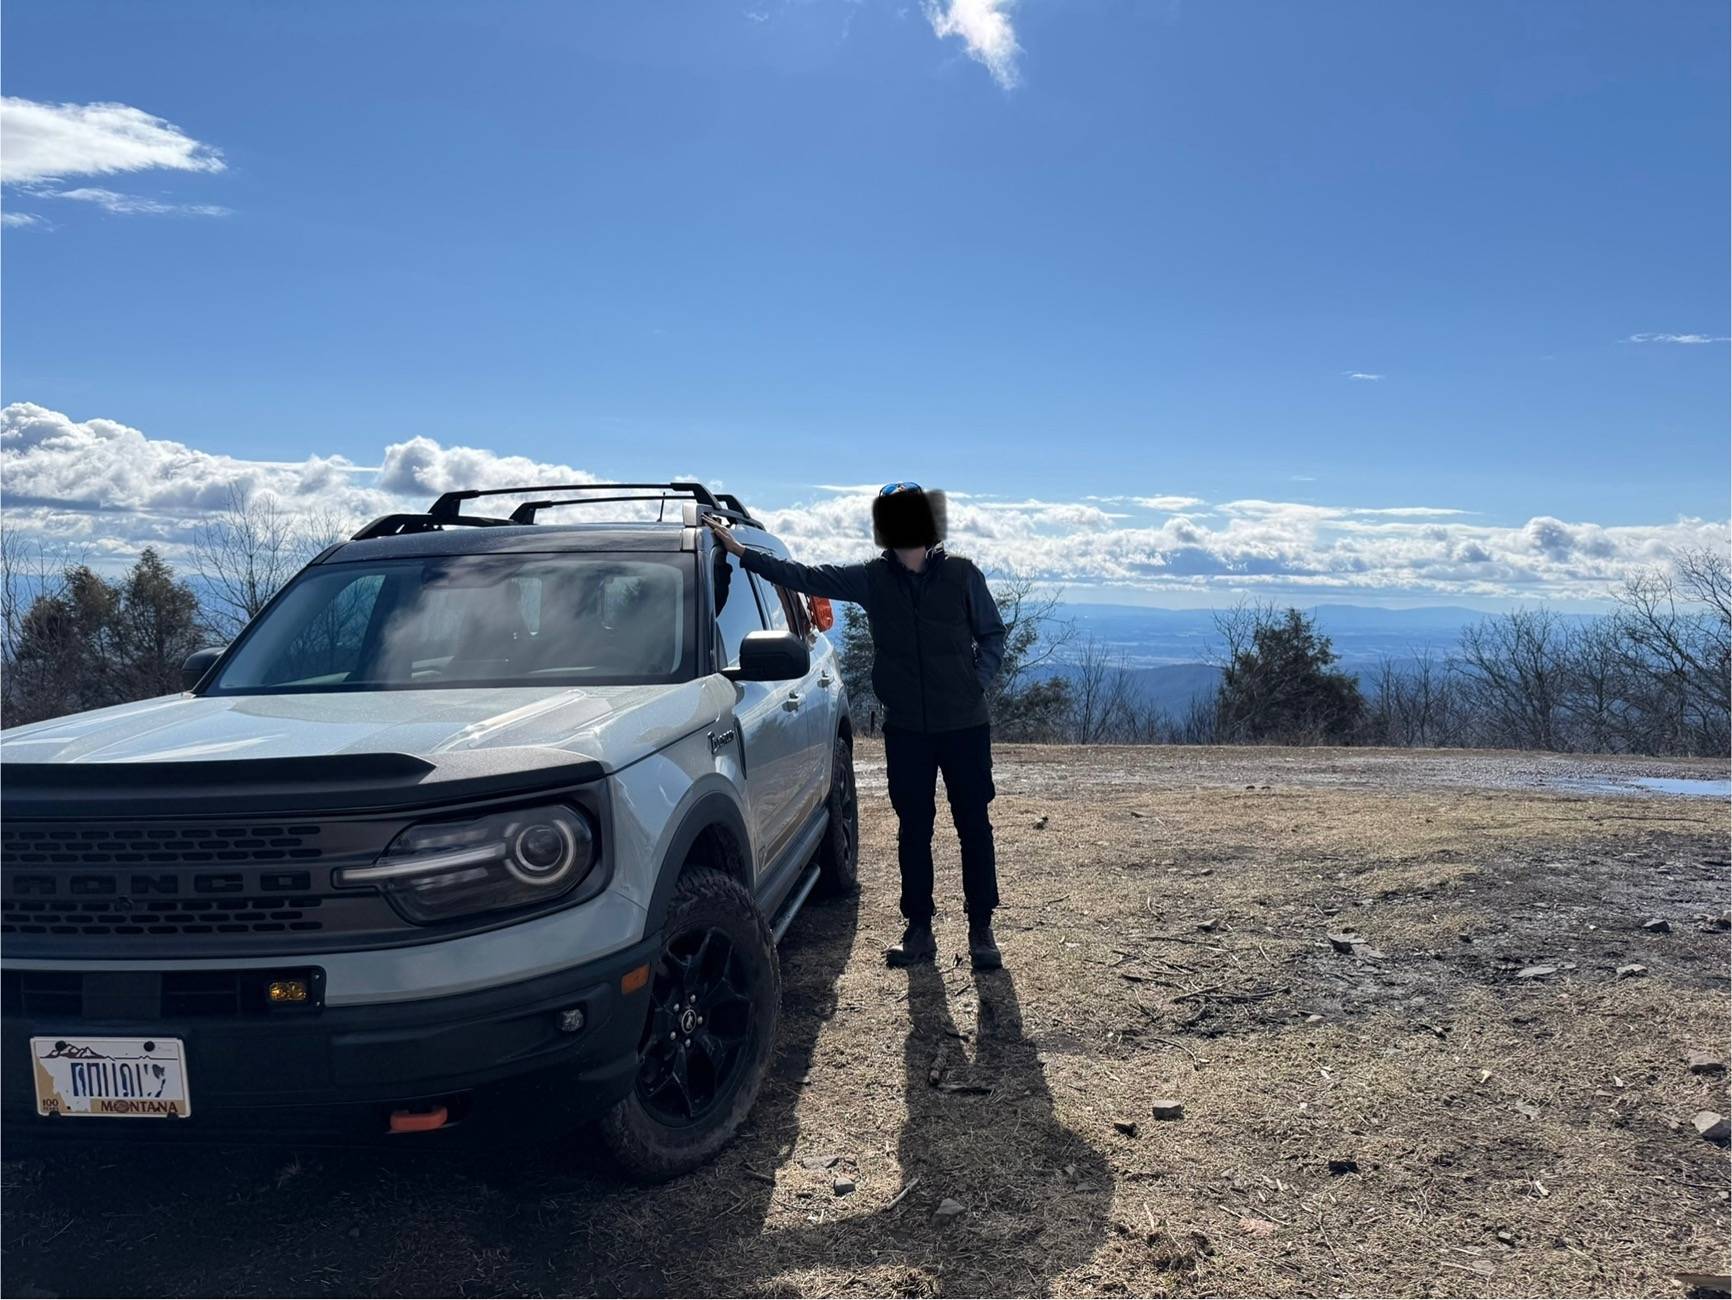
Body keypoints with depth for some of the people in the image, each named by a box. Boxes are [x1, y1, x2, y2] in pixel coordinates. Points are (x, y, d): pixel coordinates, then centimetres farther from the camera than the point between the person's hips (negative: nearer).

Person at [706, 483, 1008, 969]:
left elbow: (992, 635, 7)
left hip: (965, 726, -2)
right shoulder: (871, 578, 1)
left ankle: (981, 930, 15)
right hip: (906, 728, 2)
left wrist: (976, 682, -7)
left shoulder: (962, 574, -3)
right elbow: (804, 575, 1)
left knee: (974, 826, 4)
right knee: (913, 829, 9)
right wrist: (740, 550, -3)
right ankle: (919, 929, 20)